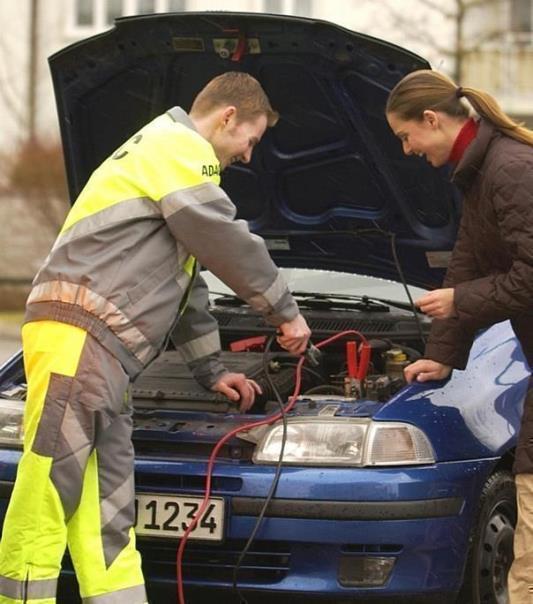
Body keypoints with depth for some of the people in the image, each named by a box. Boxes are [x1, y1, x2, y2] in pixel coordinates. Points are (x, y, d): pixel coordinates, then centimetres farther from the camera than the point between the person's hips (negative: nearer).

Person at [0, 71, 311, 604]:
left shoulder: (165, 153, 32)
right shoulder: (179, 147, -1)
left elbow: (187, 283, 37)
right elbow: (227, 241, -6)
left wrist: (211, 370, 38)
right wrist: (285, 312, 6)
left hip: (103, 350, 11)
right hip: (77, 337, -11)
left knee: (107, 517, 6)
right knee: (48, 497, -13)